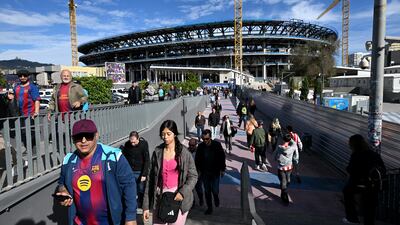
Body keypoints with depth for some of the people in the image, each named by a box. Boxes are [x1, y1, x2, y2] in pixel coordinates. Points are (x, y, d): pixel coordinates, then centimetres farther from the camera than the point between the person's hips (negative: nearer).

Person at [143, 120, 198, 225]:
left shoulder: (184, 152, -3)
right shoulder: (157, 152, 2)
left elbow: (193, 176, -1)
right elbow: (151, 178, 3)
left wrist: (182, 192, -17)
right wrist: (146, 206, 2)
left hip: (178, 197, -1)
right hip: (160, 196, 2)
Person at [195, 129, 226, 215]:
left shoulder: (217, 145, -11)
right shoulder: (200, 146, -6)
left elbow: (222, 157, -3)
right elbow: (197, 159, 4)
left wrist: (222, 169, -2)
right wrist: (198, 170, 2)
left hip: (215, 172, -2)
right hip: (204, 172, 2)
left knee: (215, 190, -2)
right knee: (207, 191, 10)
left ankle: (216, 197, 34)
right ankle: (209, 208, 26)